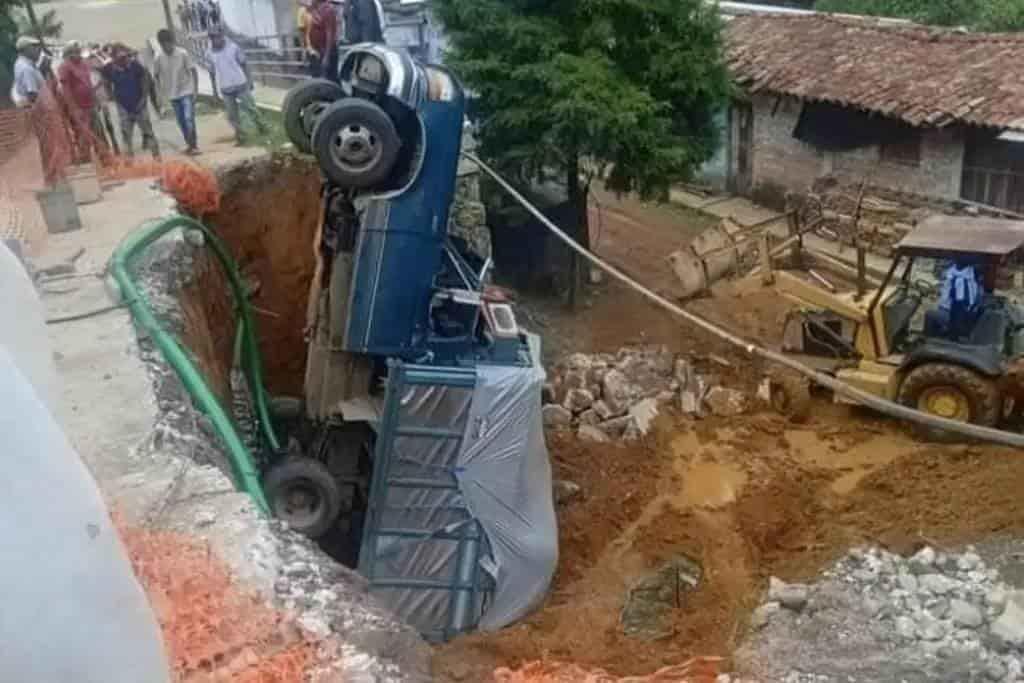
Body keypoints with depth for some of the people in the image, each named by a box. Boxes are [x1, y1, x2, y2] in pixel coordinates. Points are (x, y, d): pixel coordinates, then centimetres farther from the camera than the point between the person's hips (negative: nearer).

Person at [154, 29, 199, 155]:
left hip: (187, 91, -3)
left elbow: (193, 71, -5)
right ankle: (189, 144, 23)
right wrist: (162, 92, 1)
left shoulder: (182, 53, -12)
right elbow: (156, 76, 5)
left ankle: (193, 145, -5)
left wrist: (196, 89, -8)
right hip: (172, 94, 3)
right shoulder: (158, 58, -7)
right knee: (181, 122, 10)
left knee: (189, 119, -12)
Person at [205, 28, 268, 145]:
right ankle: (240, 135, 16)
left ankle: (261, 126, 25)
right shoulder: (209, 54, 0)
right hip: (225, 89, 2)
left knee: (250, 108, 5)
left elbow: (243, 64, 2)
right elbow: (212, 72, 8)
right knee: (232, 115, 5)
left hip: (240, 84, -2)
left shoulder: (233, 47, -6)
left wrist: (249, 80, 0)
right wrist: (214, 90, 10)